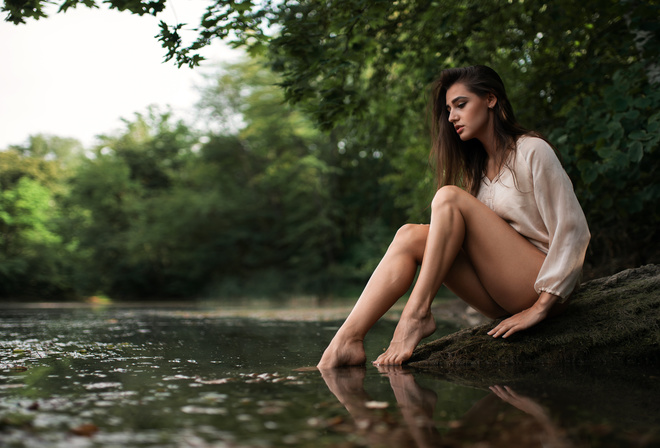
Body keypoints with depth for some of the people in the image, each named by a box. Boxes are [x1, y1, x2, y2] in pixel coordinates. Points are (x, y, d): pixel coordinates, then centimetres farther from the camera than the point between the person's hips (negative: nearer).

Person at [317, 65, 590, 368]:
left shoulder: (532, 151, -5)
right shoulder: (479, 167, 18)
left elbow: (573, 231, -11)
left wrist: (540, 307, -16)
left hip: (540, 284, -6)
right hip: (503, 298, 6)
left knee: (449, 197, -19)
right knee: (410, 236, -14)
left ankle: (416, 314, -25)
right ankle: (347, 340, -28)